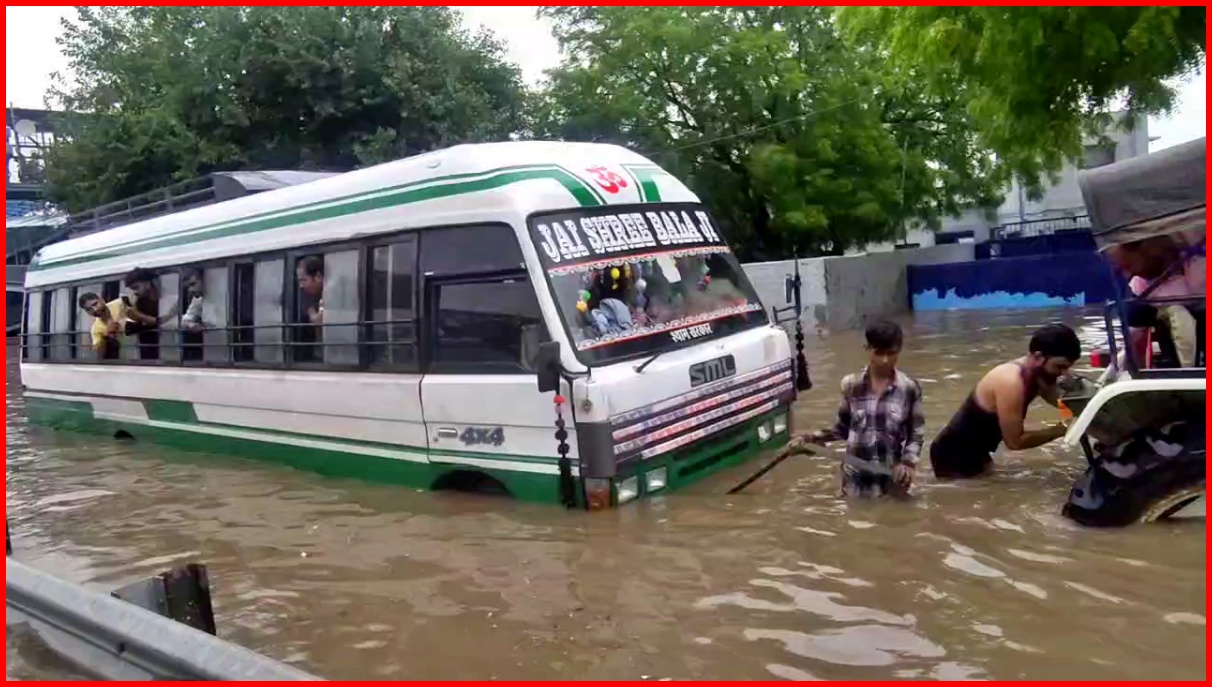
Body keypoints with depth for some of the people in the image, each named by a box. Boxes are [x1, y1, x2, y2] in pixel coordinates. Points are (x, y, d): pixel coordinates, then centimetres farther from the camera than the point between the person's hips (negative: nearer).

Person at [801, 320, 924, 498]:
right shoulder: (851, 385, -3)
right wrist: (812, 438, -6)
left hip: (891, 476, -1)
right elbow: (843, 428, 6)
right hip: (856, 477, 1)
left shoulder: (909, 388, -6)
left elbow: (916, 435, 0)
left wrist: (908, 463, -15)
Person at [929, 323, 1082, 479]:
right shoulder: (1011, 382, -29)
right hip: (953, 455, -10)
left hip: (974, 452, 10)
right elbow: (1015, 441, -25)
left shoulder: (1039, 376, -1)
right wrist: (1061, 429, -23)